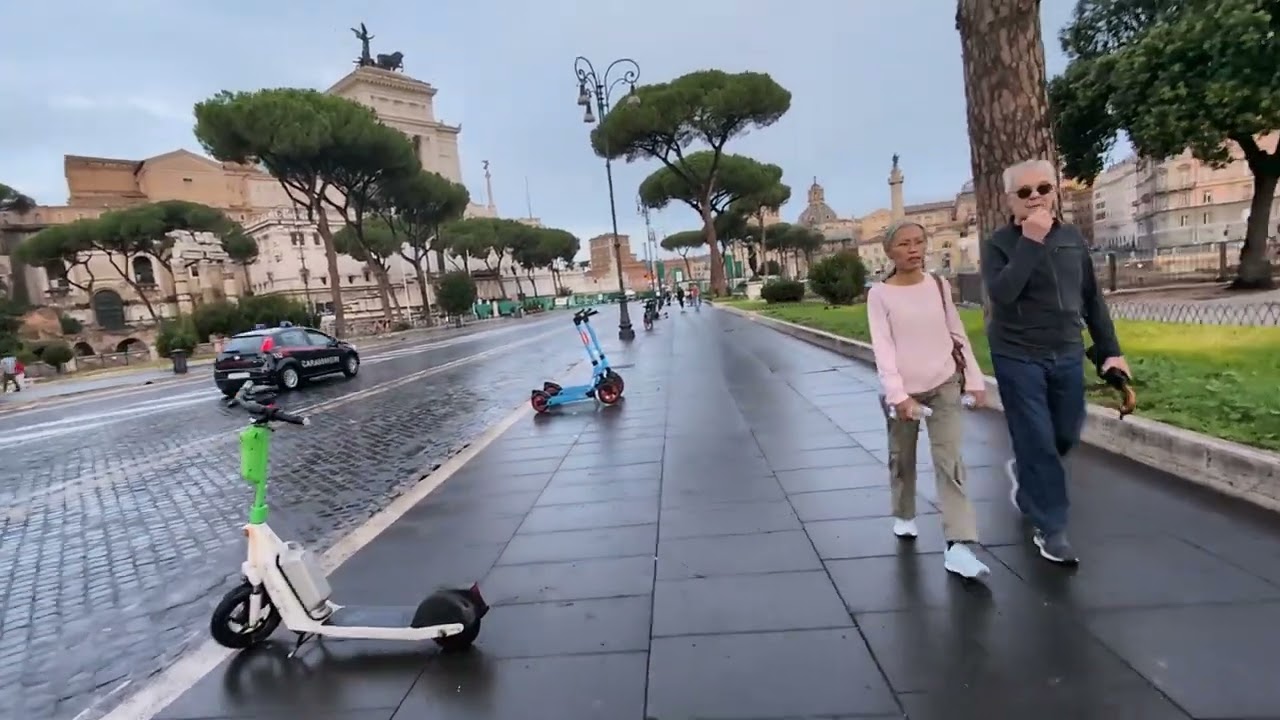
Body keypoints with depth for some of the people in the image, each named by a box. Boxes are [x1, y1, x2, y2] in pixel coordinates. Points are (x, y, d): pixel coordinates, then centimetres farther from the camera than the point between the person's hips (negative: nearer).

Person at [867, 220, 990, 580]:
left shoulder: (939, 285, 4)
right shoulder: (880, 294, -7)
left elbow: (957, 334, 10)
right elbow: (882, 347, -13)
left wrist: (974, 378, 10)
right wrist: (898, 394, -20)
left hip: (945, 385, 2)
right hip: (904, 390, -1)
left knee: (949, 460, -8)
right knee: (902, 459, 14)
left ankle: (959, 545, -9)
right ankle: (904, 516, 38)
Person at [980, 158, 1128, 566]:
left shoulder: (1073, 238, 7)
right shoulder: (999, 243, -7)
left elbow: (1092, 299, 13)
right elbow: (1001, 293, -25)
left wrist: (1111, 350, 11)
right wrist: (1031, 240, -23)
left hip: (1067, 355, 5)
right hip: (1018, 358, -5)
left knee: (1066, 436, 14)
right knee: (1038, 443, -2)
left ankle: (1022, 471, 44)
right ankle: (1050, 529, 10)